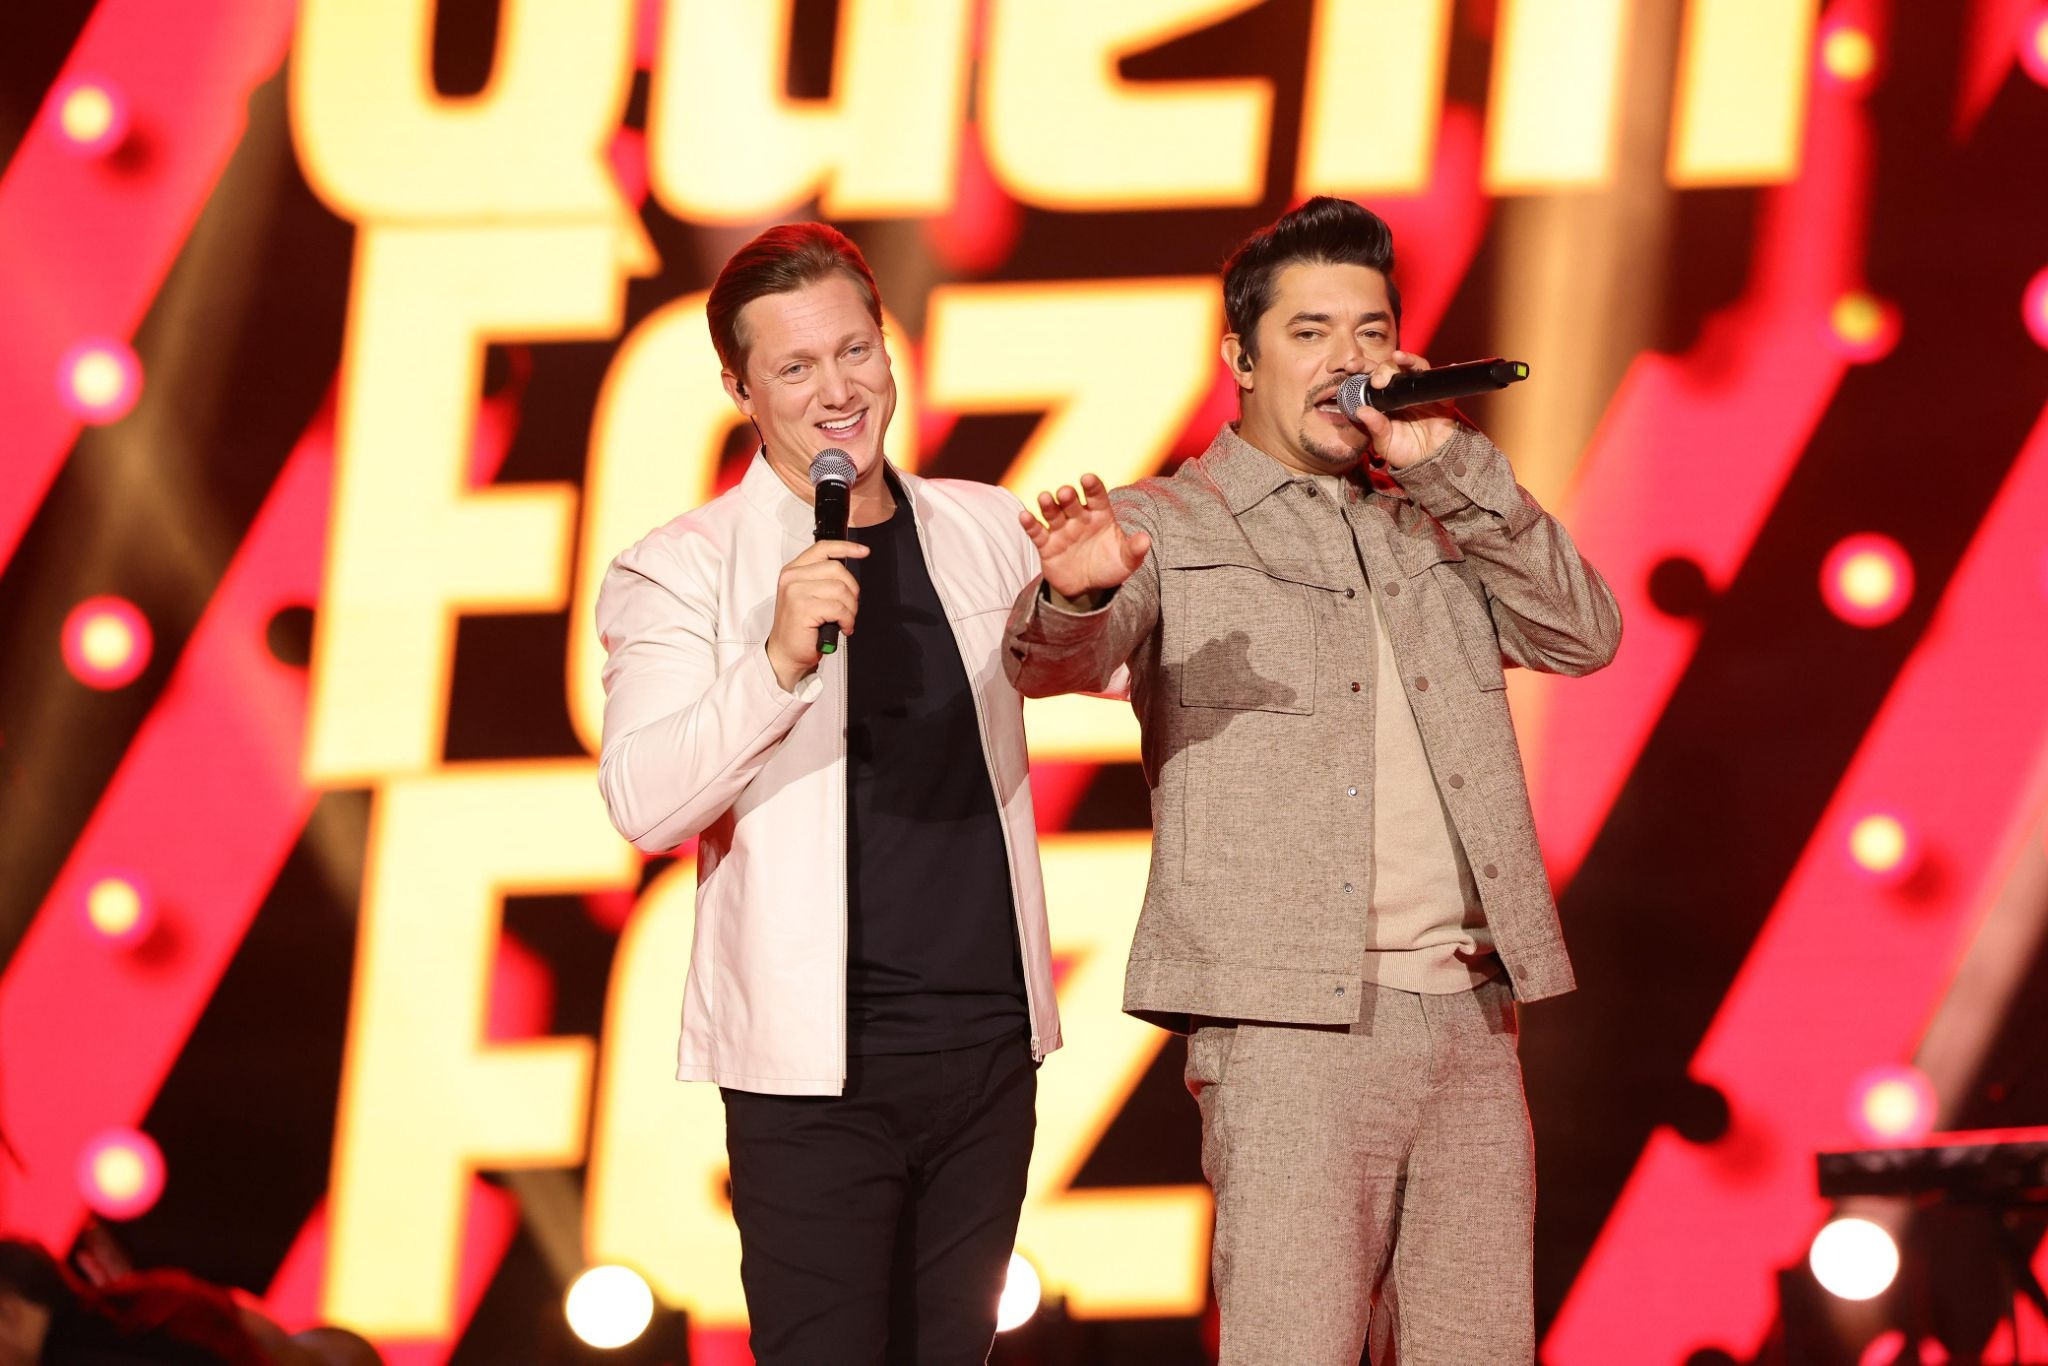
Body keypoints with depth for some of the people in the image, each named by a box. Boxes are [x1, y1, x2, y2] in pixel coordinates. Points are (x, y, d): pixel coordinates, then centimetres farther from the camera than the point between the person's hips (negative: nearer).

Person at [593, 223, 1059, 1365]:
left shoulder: (985, 534, 10)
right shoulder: (681, 571, -3)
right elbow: (644, 802, -14)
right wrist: (777, 660, -29)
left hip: (991, 1045, 5)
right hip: (818, 1063, -5)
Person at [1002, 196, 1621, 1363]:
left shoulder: (1435, 530, 21)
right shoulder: (1169, 527, 4)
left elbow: (1584, 634, 9)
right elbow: (1055, 661, -13)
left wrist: (1450, 466, 1)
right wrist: (1071, 596, -38)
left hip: (1470, 1016, 5)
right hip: (1289, 1030, -5)